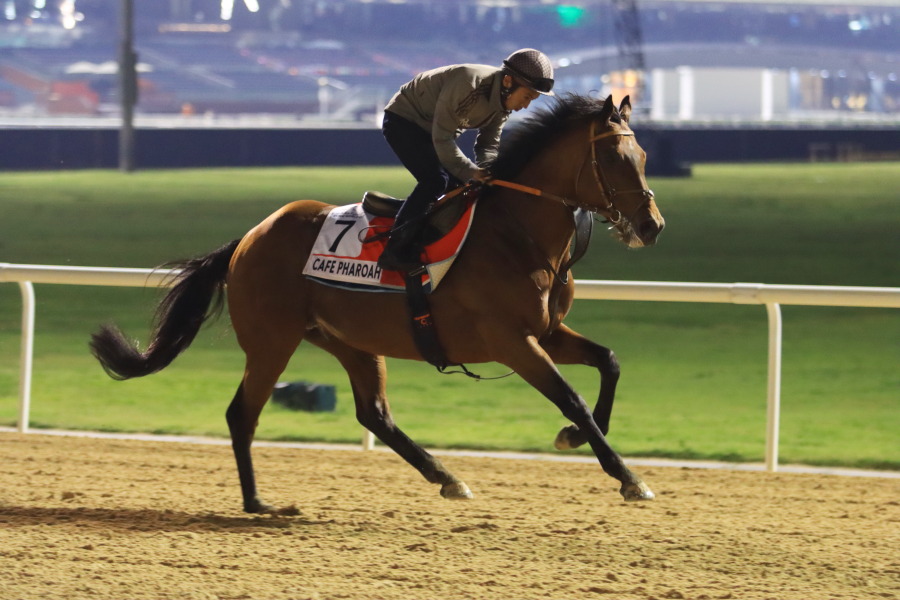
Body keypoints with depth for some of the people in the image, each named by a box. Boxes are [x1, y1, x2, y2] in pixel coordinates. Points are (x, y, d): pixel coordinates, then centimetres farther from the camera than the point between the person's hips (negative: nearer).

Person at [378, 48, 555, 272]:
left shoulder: (502, 103, -7)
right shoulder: (467, 83, -34)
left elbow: (488, 144, 0)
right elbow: (442, 138, -30)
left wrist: (487, 170, -21)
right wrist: (472, 172, -33)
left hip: (429, 129, 9)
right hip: (402, 120, -9)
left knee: (463, 184, 2)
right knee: (435, 179, -23)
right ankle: (394, 251, -19)